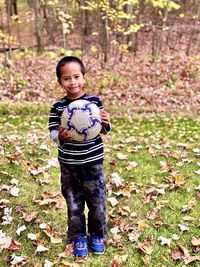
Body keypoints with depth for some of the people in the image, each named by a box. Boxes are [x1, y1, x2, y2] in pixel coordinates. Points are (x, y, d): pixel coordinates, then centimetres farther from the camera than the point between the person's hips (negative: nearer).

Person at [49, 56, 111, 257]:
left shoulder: (95, 101, -7)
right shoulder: (58, 106, -6)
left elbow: (103, 131, 1)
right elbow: (52, 132, -3)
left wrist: (106, 124, -22)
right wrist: (60, 136, -25)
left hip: (93, 162, 0)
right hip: (68, 164, 0)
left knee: (97, 201, 12)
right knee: (74, 203, 13)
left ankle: (96, 235, 36)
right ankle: (78, 238, 34)